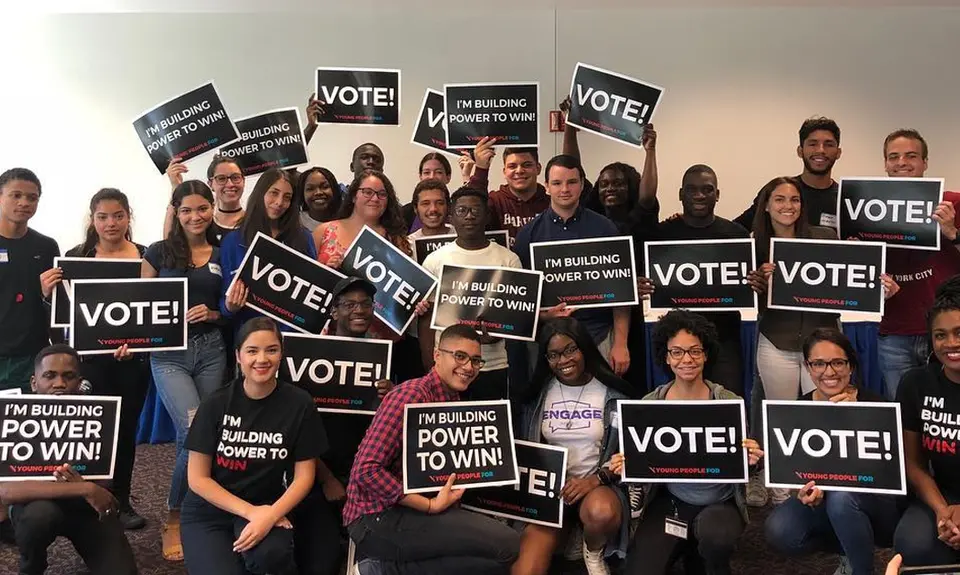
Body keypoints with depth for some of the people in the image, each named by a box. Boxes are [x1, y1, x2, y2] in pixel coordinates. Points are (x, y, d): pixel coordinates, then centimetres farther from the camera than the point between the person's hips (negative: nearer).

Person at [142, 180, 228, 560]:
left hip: (211, 351, 3)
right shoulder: (159, 252, 2)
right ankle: (174, 519, 8)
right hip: (169, 353, -3)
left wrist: (212, 314, -7)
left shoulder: (223, 256, 9)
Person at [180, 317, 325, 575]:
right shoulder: (216, 403, -9)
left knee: (271, 554, -31)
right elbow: (197, 478, -7)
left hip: (266, 506, 0)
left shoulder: (299, 403, -8)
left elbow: (304, 475, -4)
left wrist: (271, 514, -22)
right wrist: (251, 512, -17)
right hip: (208, 512, 0)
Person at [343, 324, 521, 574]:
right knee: (507, 545, -15)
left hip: (410, 511, 9)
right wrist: (431, 506, -18)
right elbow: (368, 470, -21)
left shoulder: (455, 402, 13)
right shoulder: (411, 394, -15)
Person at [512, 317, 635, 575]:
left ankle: (594, 553, -3)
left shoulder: (613, 392, -3)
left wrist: (596, 479, -17)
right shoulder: (540, 392, 6)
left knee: (601, 512, -36)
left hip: (600, 485, -1)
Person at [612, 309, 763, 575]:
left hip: (720, 503, -1)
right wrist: (625, 466, -19)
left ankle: (700, 554, 4)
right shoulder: (649, 404, -3)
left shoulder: (731, 403, -6)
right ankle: (688, 549, 18)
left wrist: (752, 461, -23)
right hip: (668, 503, 1)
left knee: (715, 536, -36)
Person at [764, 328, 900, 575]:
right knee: (779, 531, -24)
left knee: (841, 497, -37)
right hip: (825, 502, 4)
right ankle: (853, 550, 3)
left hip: (877, 502, -3)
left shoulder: (873, 403, -15)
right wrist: (810, 490, -27)